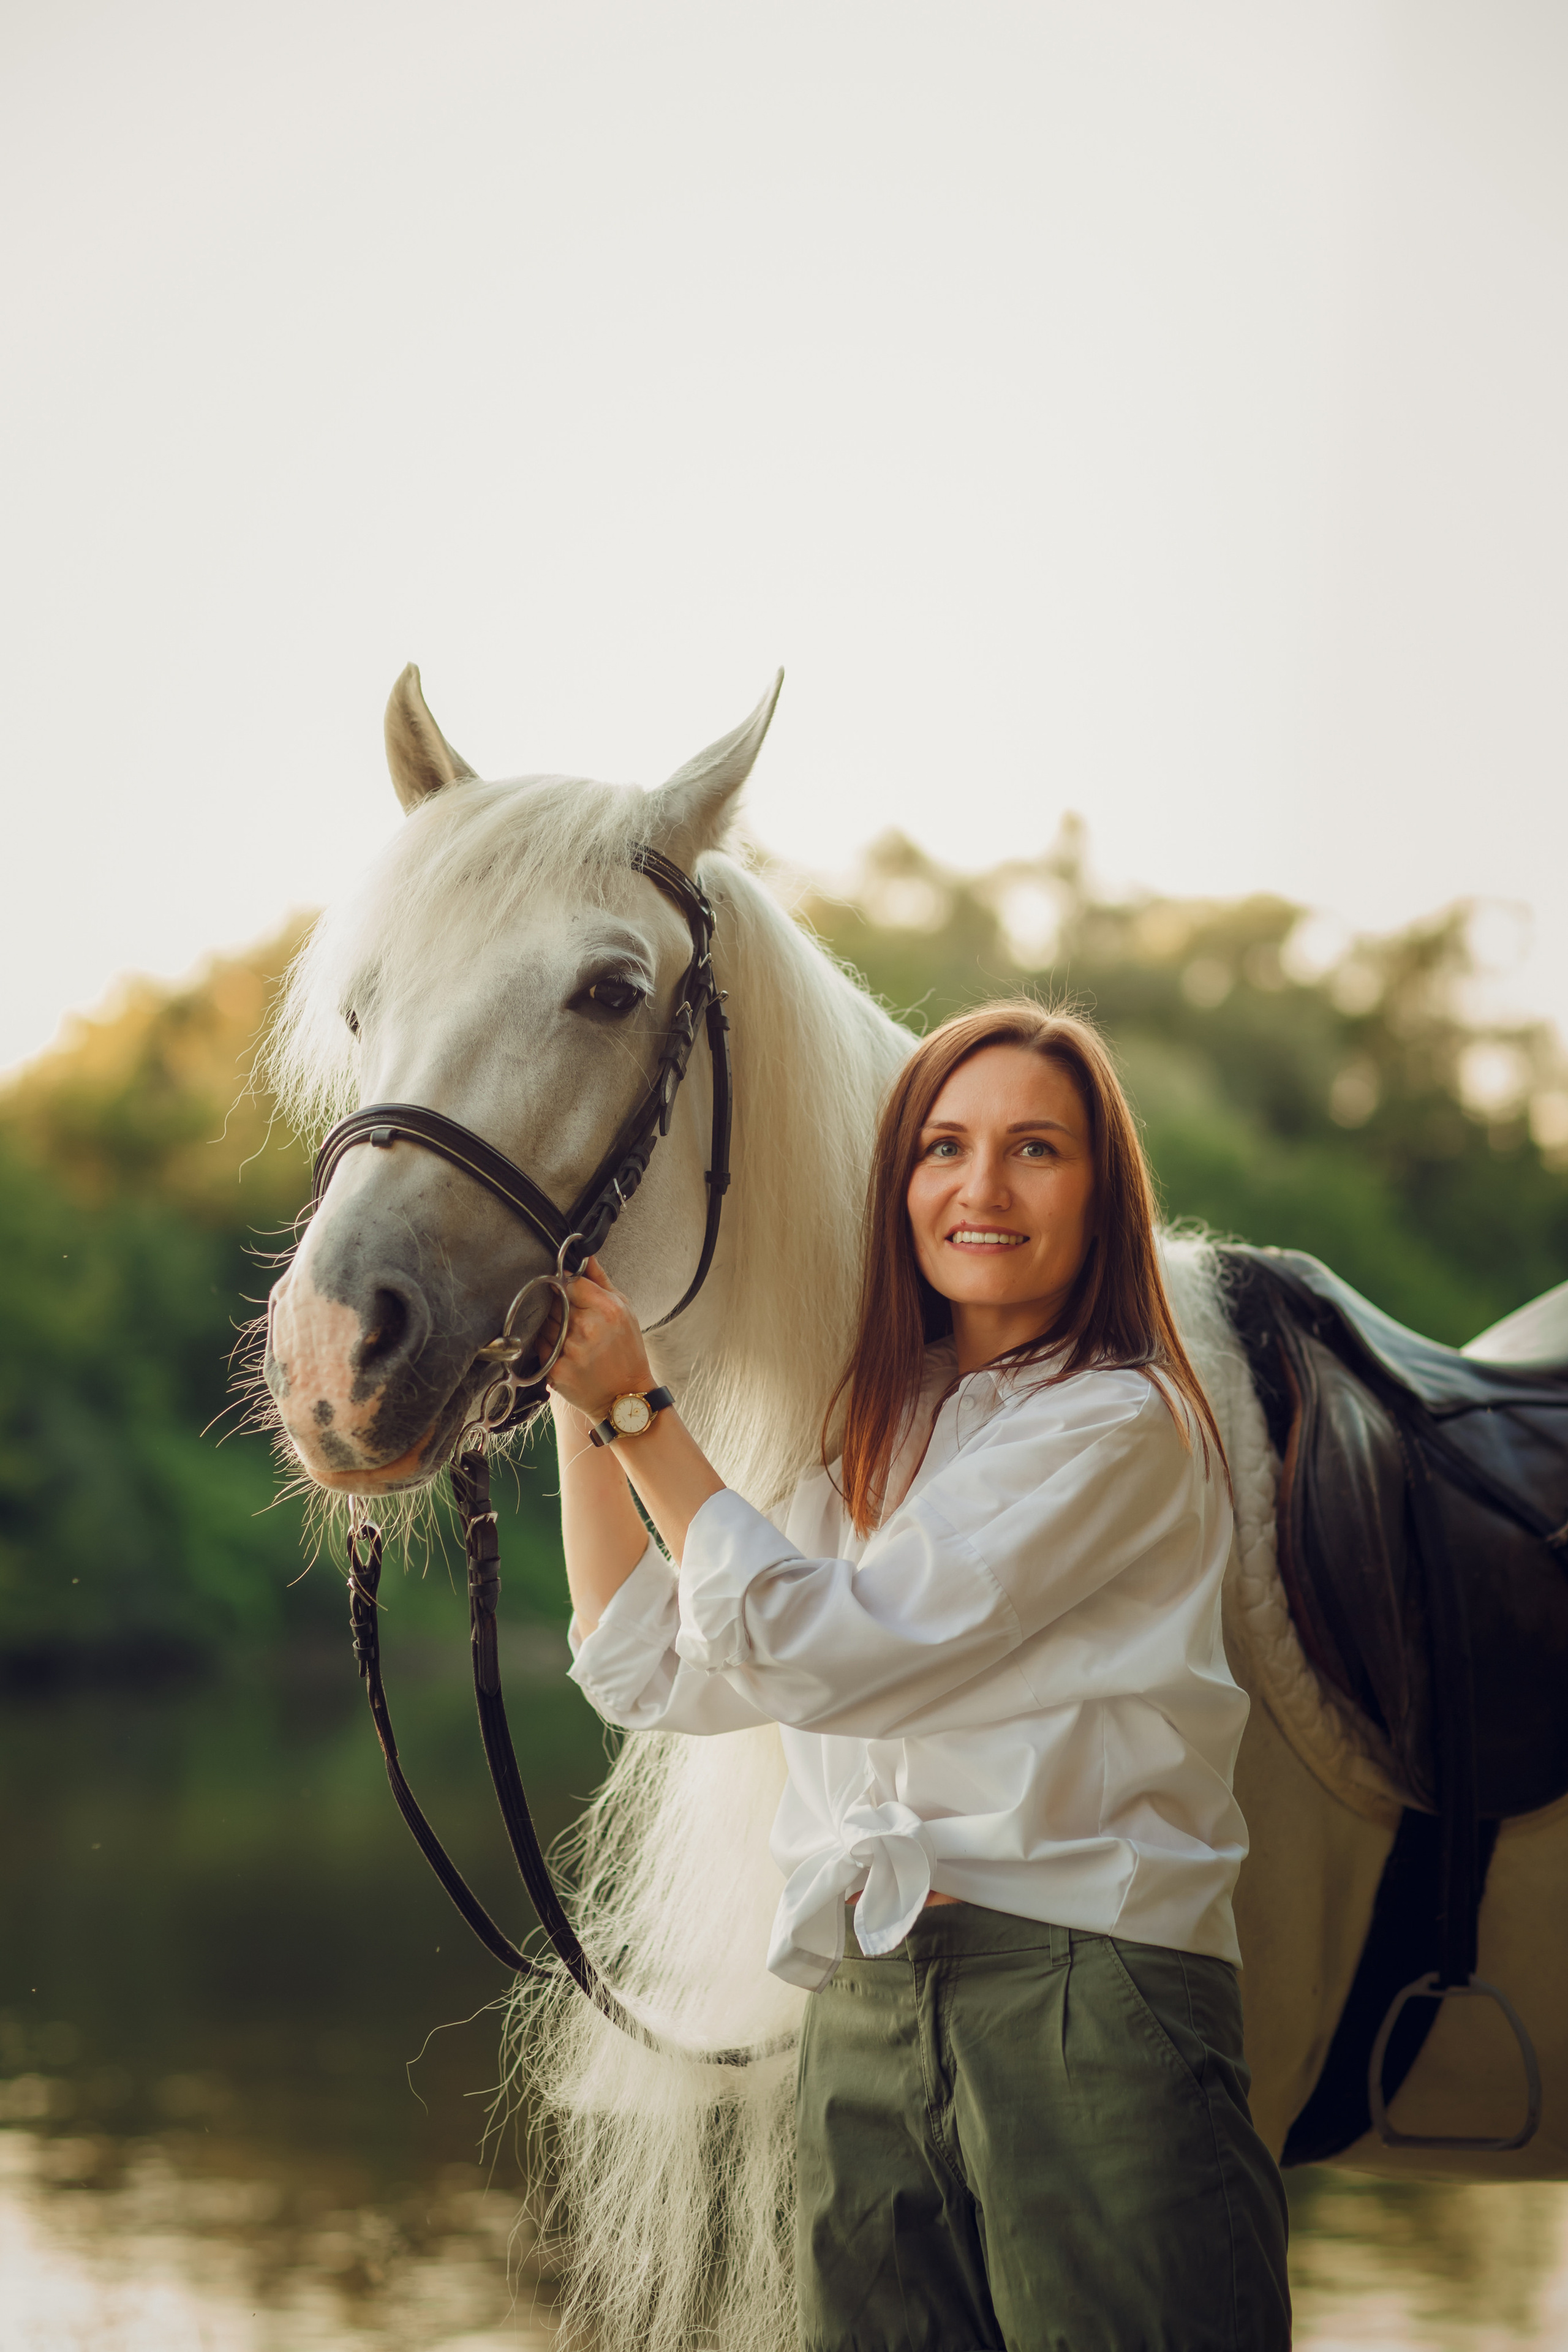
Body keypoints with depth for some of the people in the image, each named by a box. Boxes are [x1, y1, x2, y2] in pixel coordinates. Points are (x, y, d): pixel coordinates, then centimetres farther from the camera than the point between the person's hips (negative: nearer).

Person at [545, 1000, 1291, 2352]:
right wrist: (580, 1406, 10)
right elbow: (651, 1671, 16)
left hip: (1089, 2000, -7)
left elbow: (815, 1650, -11)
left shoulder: (1121, 1426, -7)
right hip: (866, 2028, 7)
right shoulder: (880, 1439, 18)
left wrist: (638, 1408, -6)